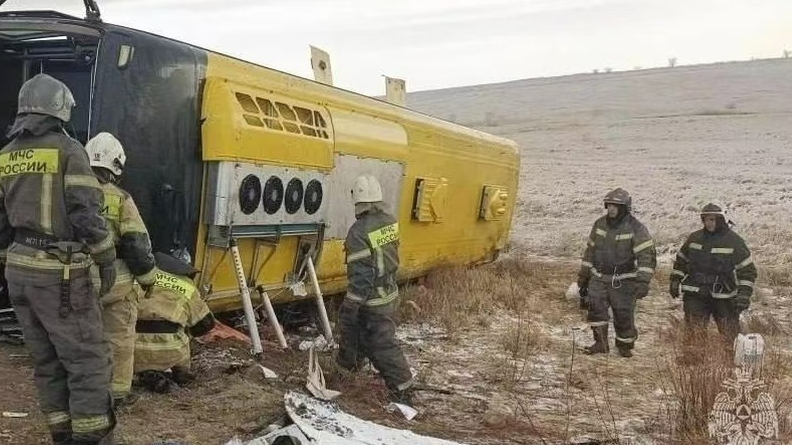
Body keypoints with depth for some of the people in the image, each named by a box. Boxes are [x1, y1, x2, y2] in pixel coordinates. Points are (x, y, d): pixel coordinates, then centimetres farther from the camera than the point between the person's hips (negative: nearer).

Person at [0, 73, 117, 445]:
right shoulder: (67, 149, -9)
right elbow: (86, 213, -15)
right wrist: (106, 258, -7)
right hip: (60, 271, -7)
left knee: (46, 361, 14)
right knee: (87, 360, -1)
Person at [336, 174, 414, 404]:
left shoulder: (359, 231, -25)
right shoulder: (390, 222, -2)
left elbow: (360, 274, -24)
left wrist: (351, 304, -17)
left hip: (373, 299, -8)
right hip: (388, 291, 8)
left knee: (383, 345, 0)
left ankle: (403, 390, 6)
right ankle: (348, 363, 45)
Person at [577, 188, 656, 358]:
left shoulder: (636, 228, -11)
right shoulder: (600, 224, 6)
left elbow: (647, 255, -16)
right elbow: (590, 250, 16)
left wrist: (643, 281, -27)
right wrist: (583, 276, 17)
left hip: (623, 281, -4)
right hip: (599, 278, 4)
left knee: (624, 315, 0)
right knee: (595, 306, -14)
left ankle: (625, 345, 22)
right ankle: (600, 343, -3)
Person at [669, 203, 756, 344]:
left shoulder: (734, 241, -4)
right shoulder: (694, 238, 7)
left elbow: (748, 270, -3)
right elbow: (681, 260, 19)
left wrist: (744, 294, -11)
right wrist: (675, 281, 12)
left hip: (724, 298, -3)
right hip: (695, 297, 3)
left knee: (730, 337, 0)